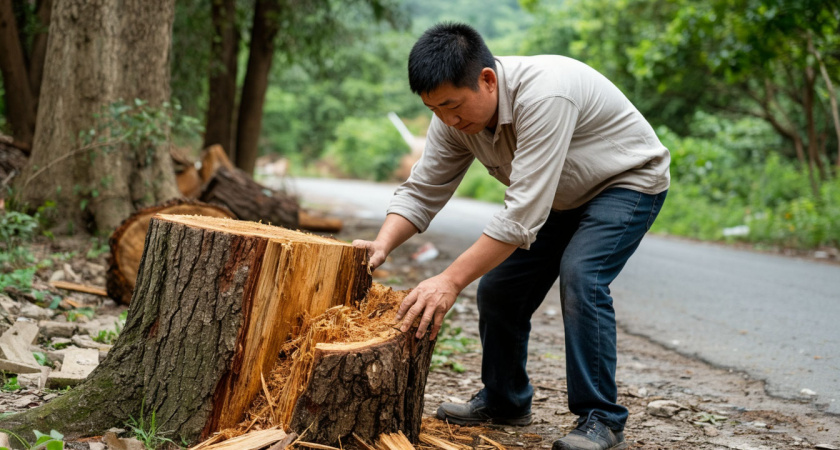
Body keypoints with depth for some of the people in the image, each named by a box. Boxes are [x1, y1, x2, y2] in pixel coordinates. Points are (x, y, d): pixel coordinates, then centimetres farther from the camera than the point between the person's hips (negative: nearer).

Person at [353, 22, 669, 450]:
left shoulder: (542, 95, -39)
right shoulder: (455, 116, -15)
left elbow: (524, 212, -42)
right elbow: (422, 191, -8)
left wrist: (451, 280, -43)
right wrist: (382, 244, -27)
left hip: (627, 182, -7)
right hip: (560, 195, 8)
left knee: (580, 278, -28)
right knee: (498, 288, 1)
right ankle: (504, 401, 21)